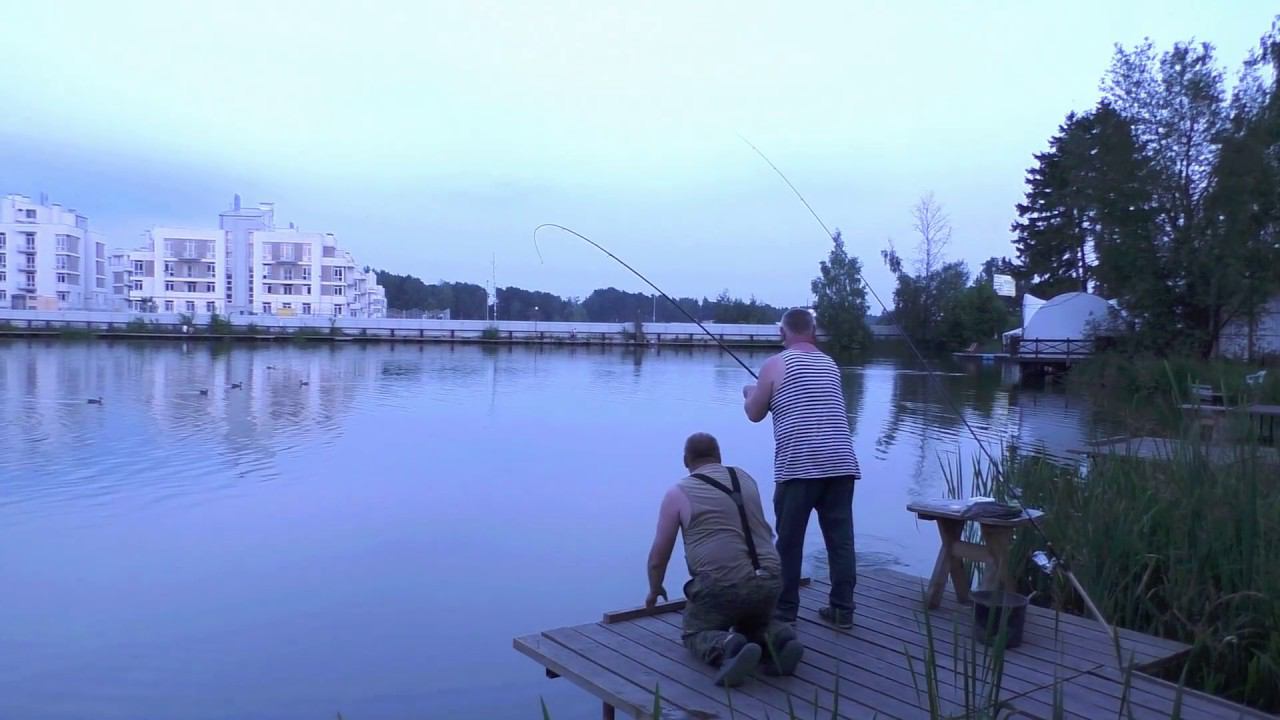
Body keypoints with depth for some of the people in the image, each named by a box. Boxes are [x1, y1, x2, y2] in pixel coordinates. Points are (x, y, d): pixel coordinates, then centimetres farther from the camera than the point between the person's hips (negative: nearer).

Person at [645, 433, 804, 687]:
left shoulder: (678, 492, 5)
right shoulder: (745, 479, 18)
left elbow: (659, 554, 11)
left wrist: (655, 589, 30)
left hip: (720, 584, -5)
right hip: (769, 582, 5)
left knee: (696, 633, 19)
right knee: (754, 625, 31)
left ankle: (729, 648, -14)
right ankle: (777, 638, -2)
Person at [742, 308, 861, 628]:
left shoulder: (775, 364, 1)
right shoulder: (830, 365, 16)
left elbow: (755, 414, 8)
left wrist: (749, 393, 30)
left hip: (798, 466, -4)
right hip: (841, 464, 5)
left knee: (789, 541, 5)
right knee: (841, 538, 7)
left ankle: (785, 610, 12)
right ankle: (842, 609, 12)